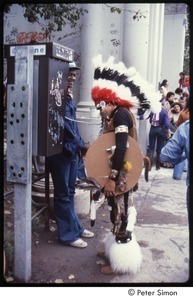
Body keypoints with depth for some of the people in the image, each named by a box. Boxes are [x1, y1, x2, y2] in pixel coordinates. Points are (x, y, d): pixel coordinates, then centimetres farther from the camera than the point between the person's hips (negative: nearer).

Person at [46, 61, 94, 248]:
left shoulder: (69, 97, 14)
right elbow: (63, 125, -19)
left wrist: (80, 145, 9)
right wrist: (81, 145, -12)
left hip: (72, 150, 9)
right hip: (60, 151, -9)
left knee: (70, 192, 18)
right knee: (63, 194, 1)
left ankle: (74, 227, 31)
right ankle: (68, 234, 13)